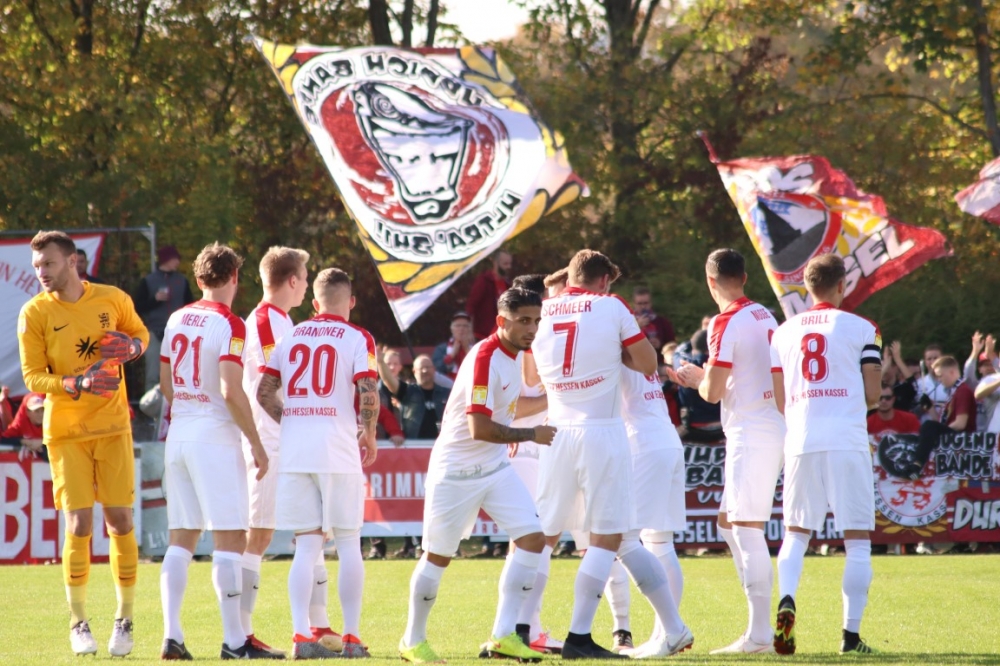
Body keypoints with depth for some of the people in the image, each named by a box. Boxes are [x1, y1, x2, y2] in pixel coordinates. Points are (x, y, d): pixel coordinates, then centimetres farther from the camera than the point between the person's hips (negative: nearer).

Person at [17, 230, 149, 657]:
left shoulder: (113, 300, 1)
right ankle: (78, 624, 7)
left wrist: (132, 347, -6)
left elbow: (140, 333, 18)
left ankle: (124, 620, 13)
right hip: (65, 431, -1)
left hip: (113, 427, 1)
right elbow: (32, 377, -7)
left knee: (120, 521, 0)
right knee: (79, 525, -7)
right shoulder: (35, 313, -5)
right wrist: (78, 384, -24)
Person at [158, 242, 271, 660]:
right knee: (229, 539, -4)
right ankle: (234, 640, -5)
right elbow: (231, 390, -19)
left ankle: (171, 635, 2)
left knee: (181, 539, 9)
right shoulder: (229, 324, -11)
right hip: (215, 436, -7)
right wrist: (256, 444, -12)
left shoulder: (177, 320, 10)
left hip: (179, 435, 7)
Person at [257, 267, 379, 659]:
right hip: (338, 450, -3)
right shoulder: (357, 339, -1)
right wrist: (369, 436, 6)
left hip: (294, 451, 3)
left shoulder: (291, 337, 11)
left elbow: (264, 393, 10)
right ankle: (352, 638, 6)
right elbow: (368, 395, -11)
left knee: (306, 547, 5)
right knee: (348, 546, 6)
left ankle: (302, 636, -4)